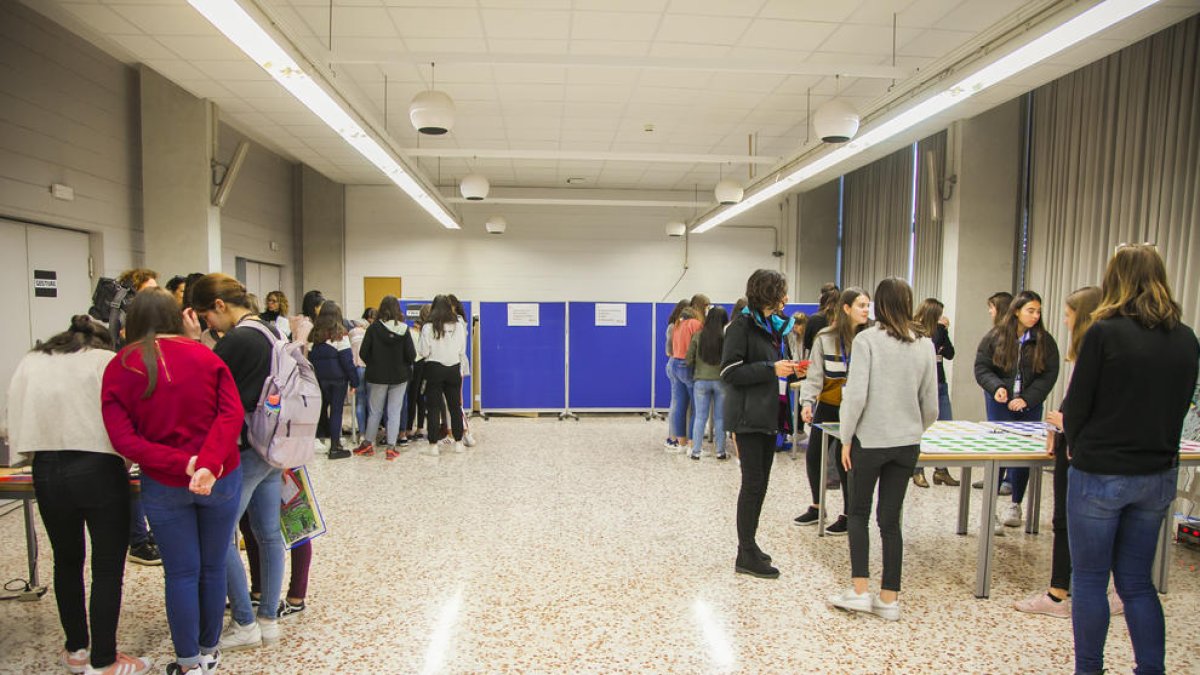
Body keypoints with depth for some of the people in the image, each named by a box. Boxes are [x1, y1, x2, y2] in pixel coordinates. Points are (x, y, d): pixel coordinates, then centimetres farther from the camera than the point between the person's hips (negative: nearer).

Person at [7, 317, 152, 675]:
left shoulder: (29, 364, 11)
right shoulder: (107, 361, -2)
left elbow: (17, 430, 9)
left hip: (46, 472, 5)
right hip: (98, 470, -4)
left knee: (66, 561, 21)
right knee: (108, 566, 5)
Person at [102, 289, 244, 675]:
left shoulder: (119, 368, -4)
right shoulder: (204, 356, -4)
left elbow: (123, 439, -12)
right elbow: (231, 413, -17)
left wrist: (181, 465, -17)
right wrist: (208, 464, -23)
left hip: (163, 485, 0)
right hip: (221, 480, 1)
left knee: (181, 573, 11)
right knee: (213, 567, 15)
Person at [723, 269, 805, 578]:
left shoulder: (775, 325, 14)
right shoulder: (743, 325, -11)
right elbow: (729, 372, -16)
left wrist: (790, 369, 0)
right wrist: (771, 369, -20)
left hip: (768, 414, 8)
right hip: (748, 416, -8)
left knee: (760, 482, 13)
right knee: (753, 482, -5)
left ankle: (748, 544, 24)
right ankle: (746, 556, 4)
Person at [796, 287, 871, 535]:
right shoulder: (825, 338, -5)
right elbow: (814, 375, -4)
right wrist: (807, 402, -15)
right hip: (827, 406, 3)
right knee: (813, 455, 9)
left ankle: (848, 515, 21)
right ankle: (816, 507, 31)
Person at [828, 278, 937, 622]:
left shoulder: (868, 339, -11)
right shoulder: (925, 344, 2)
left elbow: (856, 394, -16)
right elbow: (930, 403, 7)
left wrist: (846, 438, -5)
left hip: (871, 439, -4)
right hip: (907, 443, 4)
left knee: (859, 513, 13)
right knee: (890, 519, 11)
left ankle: (859, 590, 8)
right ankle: (889, 599, 15)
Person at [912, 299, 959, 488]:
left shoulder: (937, 332, 9)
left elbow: (950, 354, 5)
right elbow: (928, 351, -22)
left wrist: (945, 332, -3)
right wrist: (941, 329, -15)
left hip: (940, 385, 7)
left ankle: (941, 470, 17)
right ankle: (918, 472, 12)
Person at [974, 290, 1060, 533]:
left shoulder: (1045, 340, 1)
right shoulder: (995, 337, -2)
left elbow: (1049, 374, -2)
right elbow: (981, 367, -1)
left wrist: (1027, 399, -12)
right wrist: (996, 387, -18)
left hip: (1029, 407, 2)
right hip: (1000, 405, -2)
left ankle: (1015, 505, 25)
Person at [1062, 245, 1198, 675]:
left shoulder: (1105, 333, -15)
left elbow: (1075, 406, -10)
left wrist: (1076, 447, 7)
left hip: (1100, 474, -6)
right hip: (1159, 475, 6)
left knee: (1089, 580, 9)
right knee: (1137, 580, 17)